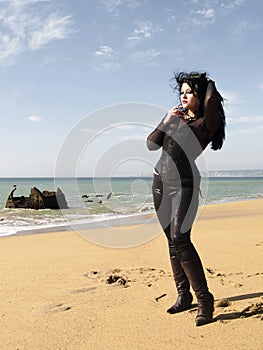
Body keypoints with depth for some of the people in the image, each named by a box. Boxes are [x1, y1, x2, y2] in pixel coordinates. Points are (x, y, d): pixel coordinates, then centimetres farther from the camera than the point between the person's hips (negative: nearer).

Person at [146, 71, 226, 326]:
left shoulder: (206, 124, -5)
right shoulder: (174, 116, 13)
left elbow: (211, 100, -26)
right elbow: (151, 144, 9)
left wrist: (209, 83, -4)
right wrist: (165, 123, -5)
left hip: (184, 185, -6)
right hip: (160, 181, 6)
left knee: (180, 239, -19)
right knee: (172, 241, 7)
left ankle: (204, 300, -10)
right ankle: (183, 296, 16)